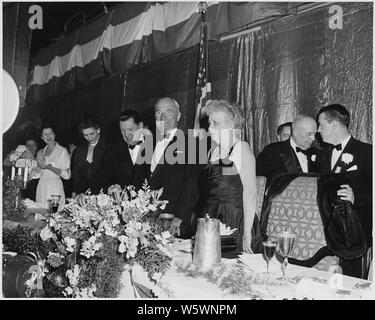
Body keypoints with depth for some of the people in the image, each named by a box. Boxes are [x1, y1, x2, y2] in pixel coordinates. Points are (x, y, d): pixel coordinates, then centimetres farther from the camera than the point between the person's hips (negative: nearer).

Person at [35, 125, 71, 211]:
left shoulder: (62, 151, -4)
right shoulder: (40, 152, 13)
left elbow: (67, 175, -9)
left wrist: (49, 167, -16)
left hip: (55, 187, -5)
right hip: (41, 187, 5)